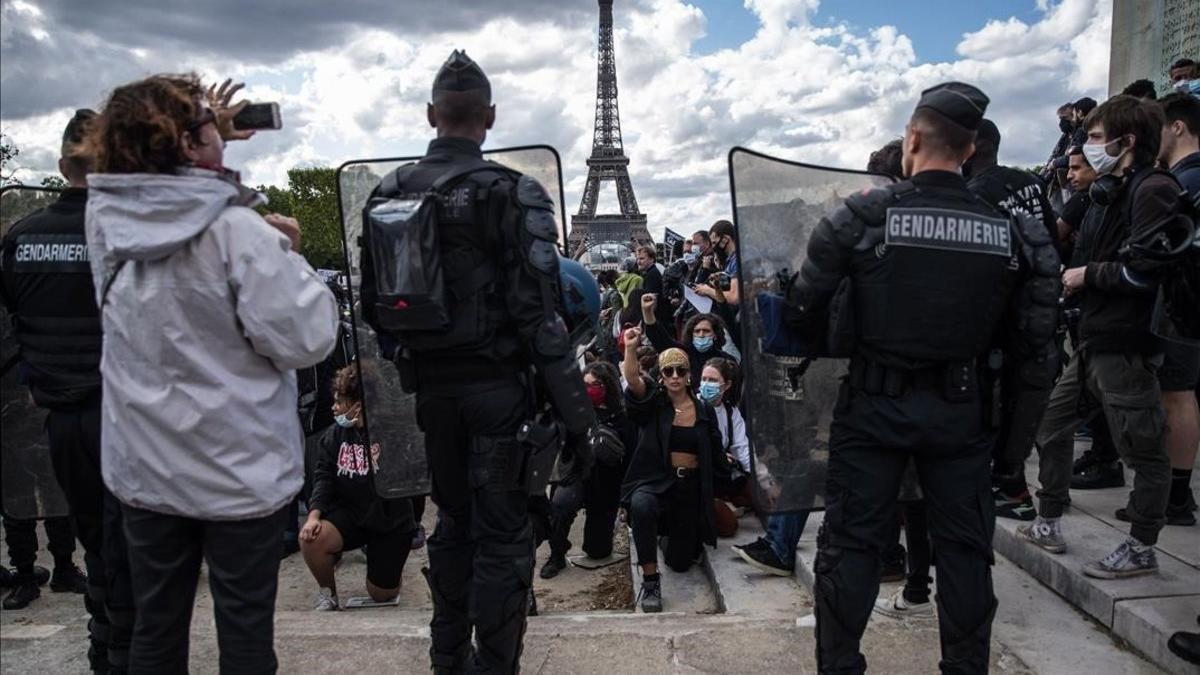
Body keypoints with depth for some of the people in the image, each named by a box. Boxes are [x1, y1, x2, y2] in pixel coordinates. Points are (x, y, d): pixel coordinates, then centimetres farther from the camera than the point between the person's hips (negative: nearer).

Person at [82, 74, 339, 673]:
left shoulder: (105, 218, -2)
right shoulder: (238, 231, -20)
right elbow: (305, 339, -19)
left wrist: (213, 140, 15)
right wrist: (289, 256, -5)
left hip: (142, 468, 6)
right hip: (240, 472, -5)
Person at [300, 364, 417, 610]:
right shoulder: (336, 433, -1)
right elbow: (323, 475, -3)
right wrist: (314, 514, -17)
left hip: (391, 522, -3)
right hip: (350, 514, 3)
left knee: (381, 594, 6)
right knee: (311, 538, -28)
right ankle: (327, 590, 2)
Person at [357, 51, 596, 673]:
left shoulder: (388, 194, 3)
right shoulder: (513, 194, -13)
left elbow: (373, 306, 7)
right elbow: (539, 314, -17)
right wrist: (574, 410, -13)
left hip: (430, 383, 6)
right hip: (498, 383, -5)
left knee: (451, 519, 20)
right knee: (503, 534, 5)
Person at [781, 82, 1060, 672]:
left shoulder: (862, 217, -12)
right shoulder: (1010, 231, -4)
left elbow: (804, 309, -8)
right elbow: (1031, 341, 0)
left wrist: (815, 345, 14)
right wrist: (1016, 433, 13)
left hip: (874, 405, -2)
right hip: (961, 411, 2)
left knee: (851, 540, 9)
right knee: (963, 546, 15)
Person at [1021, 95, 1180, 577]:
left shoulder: (1153, 191, -12)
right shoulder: (1123, 192, 17)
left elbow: (1143, 272, -22)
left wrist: (1087, 274, -10)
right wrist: (1082, 277, 1)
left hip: (1126, 347, -10)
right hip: (1097, 342, 10)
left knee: (1142, 450, 3)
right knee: (1052, 424, 16)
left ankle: (1141, 550, 15)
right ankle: (1048, 524, 27)